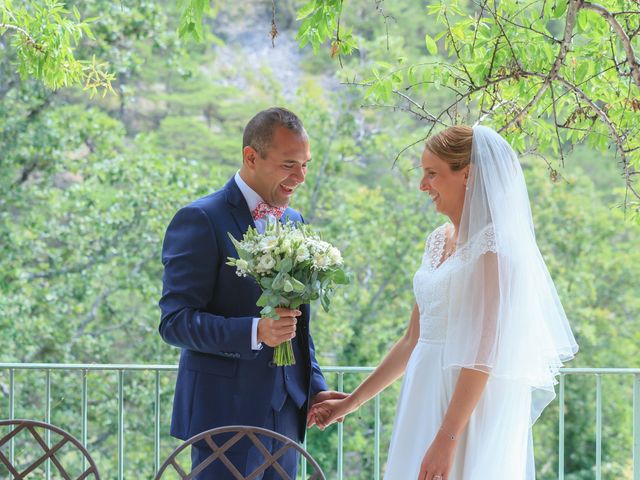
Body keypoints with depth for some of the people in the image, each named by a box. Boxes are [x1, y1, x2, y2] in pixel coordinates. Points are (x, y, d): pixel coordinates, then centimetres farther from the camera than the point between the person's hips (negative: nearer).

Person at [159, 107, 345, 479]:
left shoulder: (295, 222, 14)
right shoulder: (201, 220, -9)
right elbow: (174, 322, -15)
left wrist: (315, 388, 10)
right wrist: (255, 332, -26)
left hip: (284, 413, 7)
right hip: (226, 413, -7)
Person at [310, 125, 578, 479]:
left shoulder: (492, 244, -12)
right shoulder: (439, 240, 13)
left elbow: (483, 352, -18)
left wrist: (446, 440, -23)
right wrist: (350, 402, 18)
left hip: (469, 410, -8)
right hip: (428, 401, 8)